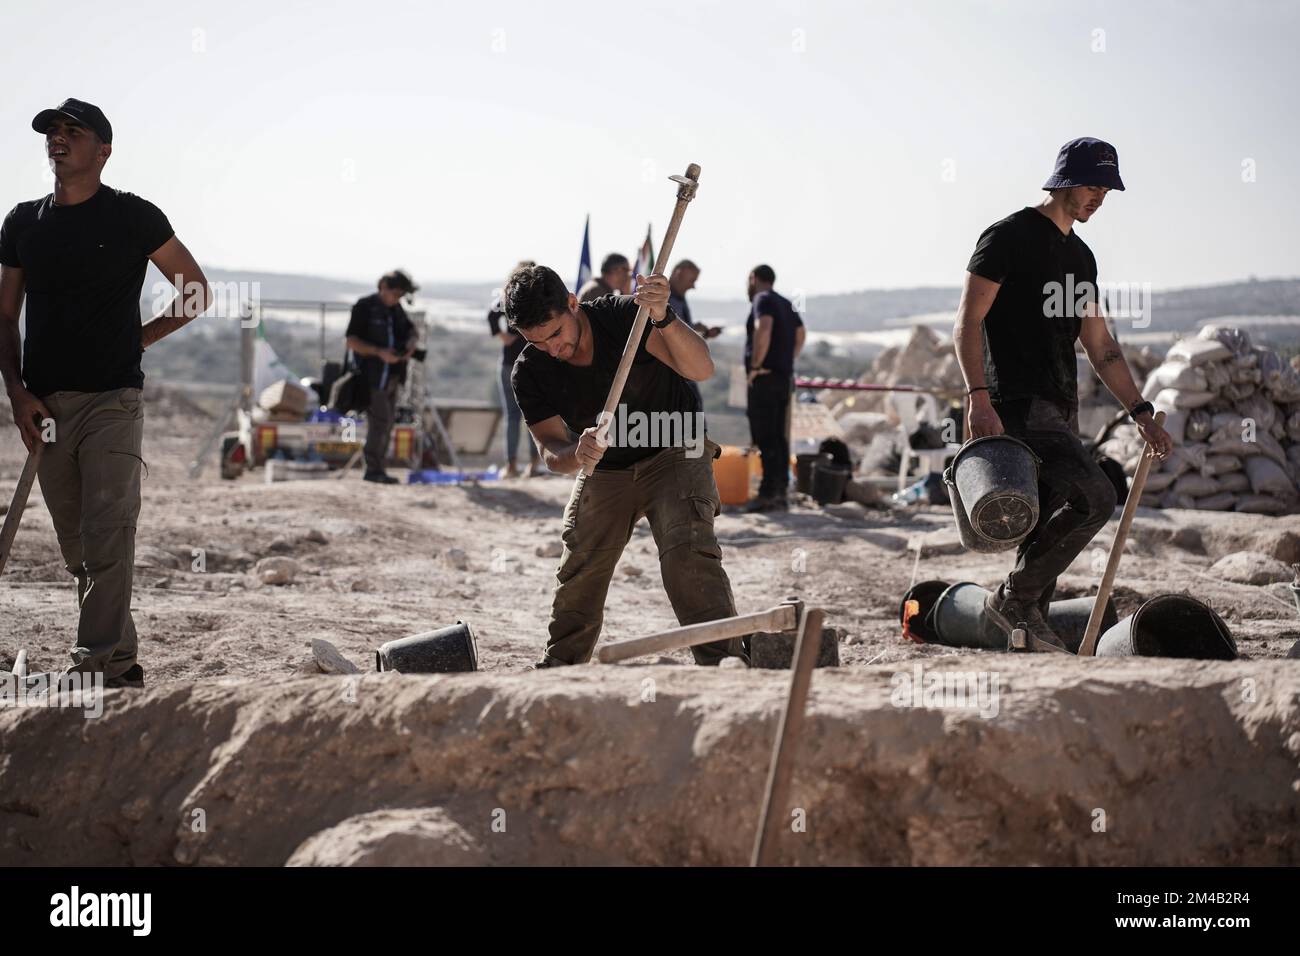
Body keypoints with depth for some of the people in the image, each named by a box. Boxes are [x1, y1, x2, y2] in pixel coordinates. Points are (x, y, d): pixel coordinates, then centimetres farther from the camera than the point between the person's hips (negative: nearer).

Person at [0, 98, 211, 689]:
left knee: (107, 534, -15)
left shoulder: (133, 217, 1)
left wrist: (136, 339, 1)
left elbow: (197, 294, 7)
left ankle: (98, 665, -18)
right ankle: (121, 661, 18)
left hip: (113, 400, -5)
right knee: (75, 545, 8)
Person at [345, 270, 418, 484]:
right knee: (380, 421, -13)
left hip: (392, 375, 8)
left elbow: (409, 330, 25)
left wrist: (411, 342, 1)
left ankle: (375, 469, 14)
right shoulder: (365, 307, -8)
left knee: (387, 422, 8)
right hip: (372, 375, -8)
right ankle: (374, 470, -7)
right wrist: (379, 352, -23)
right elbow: (352, 341, -12)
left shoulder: (396, 308, 12)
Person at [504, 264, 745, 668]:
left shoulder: (623, 315, -24)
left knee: (687, 554, -24)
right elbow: (551, 450, -16)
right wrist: (577, 455, -40)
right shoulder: (528, 373, -15)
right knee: (577, 577, 6)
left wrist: (663, 318, -49)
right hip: (603, 472, 4)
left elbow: (701, 369, -32)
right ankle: (556, 669, 26)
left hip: (673, 453, -4)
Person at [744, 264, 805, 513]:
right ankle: (780, 491, 10)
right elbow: (801, 334, 34)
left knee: (764, 437, -11)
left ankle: (769, 493, -16)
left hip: (764, 378, -9)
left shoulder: (763, 300, -8)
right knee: (779, 437, 9)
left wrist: (755, 365, -21)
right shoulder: (785, 304, 20)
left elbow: (763, 328, -27)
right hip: (784, 378, 9)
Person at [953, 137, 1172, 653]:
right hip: (1018, 404, -9)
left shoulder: (1081, 257, 20)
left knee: (1049, 523, 7)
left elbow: (1100, 346, 23)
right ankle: (1013, 597, -9)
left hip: (1060, 410, 9)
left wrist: (1141, 412, 17)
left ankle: (1032, 627, 14)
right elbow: (967, 323, -11)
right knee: (1094, 497, -20)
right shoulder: (1010, 236, -5)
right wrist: (978, 398, -23)